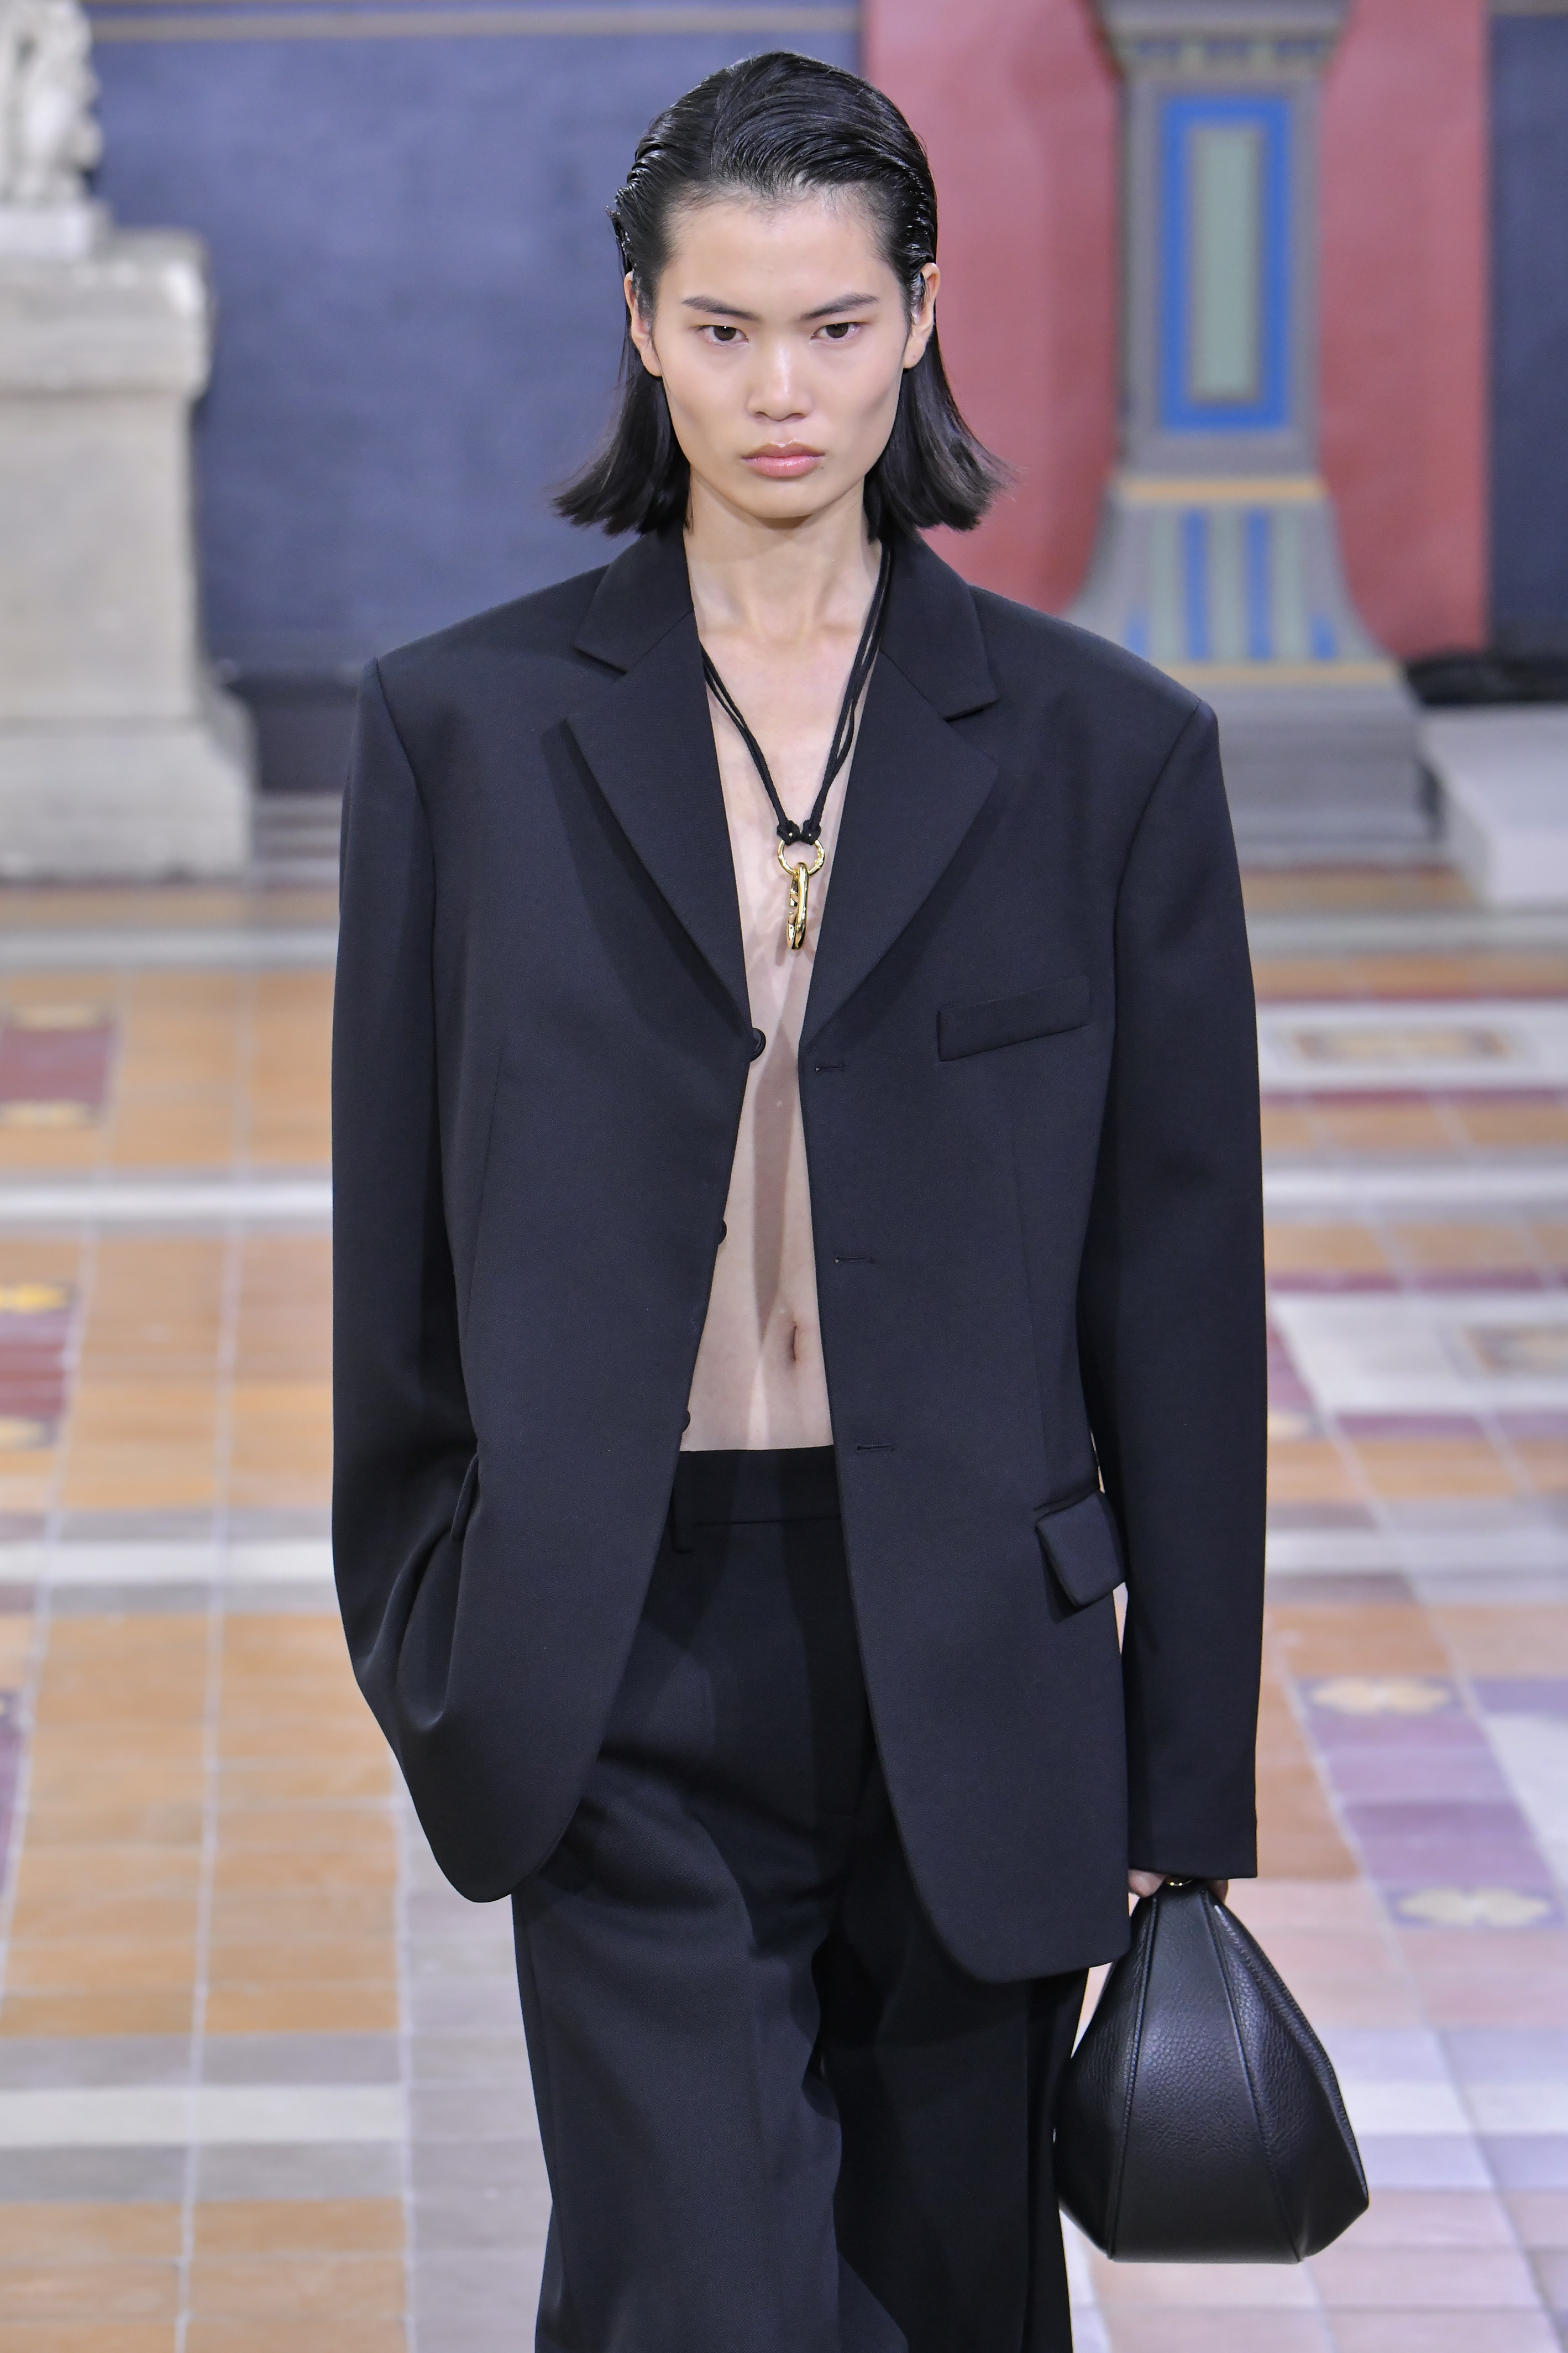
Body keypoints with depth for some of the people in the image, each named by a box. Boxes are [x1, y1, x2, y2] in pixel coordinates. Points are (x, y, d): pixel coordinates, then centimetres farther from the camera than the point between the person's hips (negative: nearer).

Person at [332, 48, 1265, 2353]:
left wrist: (1185, 1790, 1)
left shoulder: (1105, 748, 1)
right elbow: (397, 1244, 7)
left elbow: (1181, 1291, 2)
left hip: (977, 1681, 1)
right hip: (628, 1680, -1)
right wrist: (429, 1652, 8)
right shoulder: (466, 724, 1)